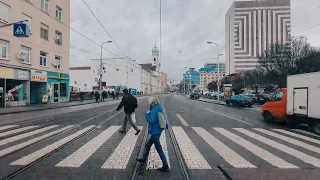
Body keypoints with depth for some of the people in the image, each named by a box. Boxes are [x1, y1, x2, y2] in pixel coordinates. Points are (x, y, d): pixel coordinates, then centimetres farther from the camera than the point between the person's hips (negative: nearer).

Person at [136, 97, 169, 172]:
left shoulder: (153, 111, -23)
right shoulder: (159, 109, 5)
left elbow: (151, 121, -28)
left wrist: (147, 115, -16)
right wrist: (165, 125, 22)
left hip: (154, 132, -10)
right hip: (157, 131, 10)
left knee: (159, 149, 0)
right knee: (147, 145, 25)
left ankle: (165, 166, 9)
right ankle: (143, 159, 43)